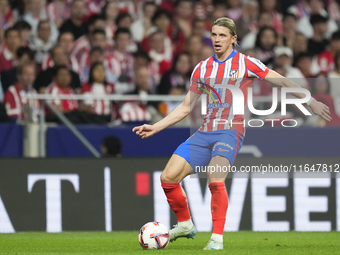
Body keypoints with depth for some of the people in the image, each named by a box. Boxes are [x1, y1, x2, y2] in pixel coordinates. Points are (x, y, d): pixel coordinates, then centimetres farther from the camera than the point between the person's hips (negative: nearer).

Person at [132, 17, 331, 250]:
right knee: (168, 178, -6)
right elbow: (186, 107, 19)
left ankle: (217, 239, -22)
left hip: (231, 131, -5)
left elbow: (283, 82, 5)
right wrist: (155, 127, 14)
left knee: (215, 180, -30)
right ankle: (185, 224, 17)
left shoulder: (246, 64, 0)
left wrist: (311, 102, 3)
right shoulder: (202, 69, 13)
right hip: (205, 132, 5)